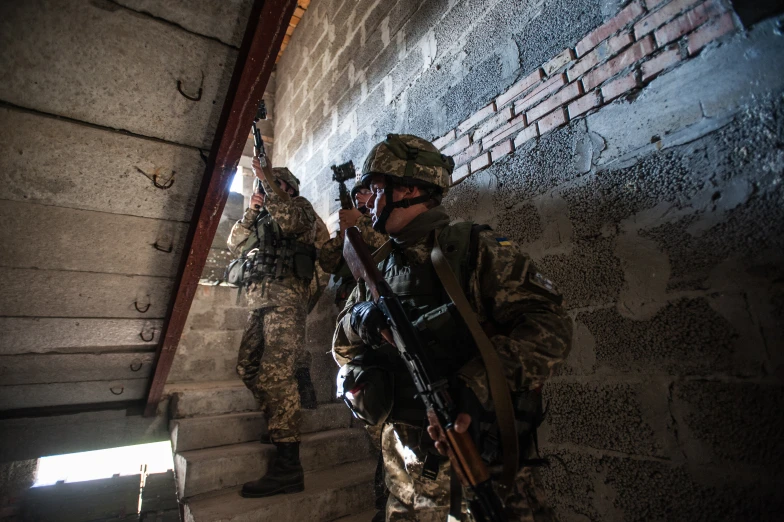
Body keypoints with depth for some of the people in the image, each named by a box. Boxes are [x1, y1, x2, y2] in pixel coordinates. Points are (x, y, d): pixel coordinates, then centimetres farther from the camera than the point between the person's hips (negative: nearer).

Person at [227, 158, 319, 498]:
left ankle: (288, 465, -14)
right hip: (260, 301, 9)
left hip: (285, 296, -9)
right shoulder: (263, 217, 28)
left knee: (276, 373, -16)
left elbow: (289, 221, -16)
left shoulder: (300, 205, 8)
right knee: (247, 367, 9)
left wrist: (265, 179, -7)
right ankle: (279, 427, 22)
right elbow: (236, 245, 21)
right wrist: (251, 212, 9)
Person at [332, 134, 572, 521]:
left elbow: (551, 328, -19)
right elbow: (344, 344, 11)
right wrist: (362, 320, -12)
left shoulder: (477, 249, -12)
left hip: (485, 448, -5)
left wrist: (476, 384, -31)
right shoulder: (380, 268, 6)